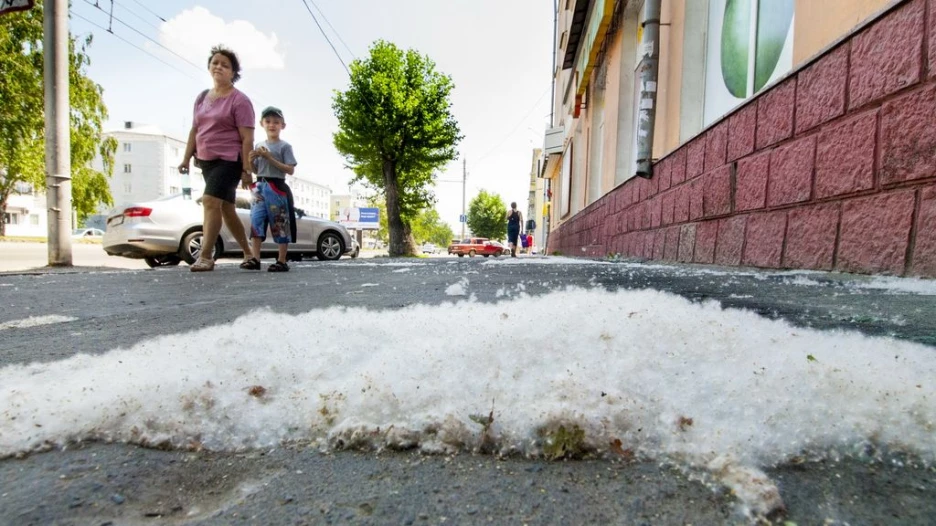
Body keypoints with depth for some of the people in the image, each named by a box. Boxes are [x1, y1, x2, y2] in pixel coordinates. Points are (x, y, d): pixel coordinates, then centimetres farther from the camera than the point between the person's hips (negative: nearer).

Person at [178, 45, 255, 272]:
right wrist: (187, 158, 12)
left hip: (229, 160, -8)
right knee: (226, 208, 10)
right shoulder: (202, 97, 14)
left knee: (210, 201, -20)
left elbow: (247, 138, -13)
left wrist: (246, 170, -18)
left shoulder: (239, 100, -7)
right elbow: (194, 130, 18)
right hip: (206, 160, 8)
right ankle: (248, 252, 22)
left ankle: (205, 256, -16)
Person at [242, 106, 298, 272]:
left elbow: (290, 170, -10)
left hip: (277, 187, -5)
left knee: (280, 224, -2)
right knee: (255, 221, -6)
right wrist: (251, 160, -1)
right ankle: (255, 259, -5)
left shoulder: (284, 146, 0)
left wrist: (269, 157, -14)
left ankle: (282, 261, 3)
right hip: (260, 187, 5)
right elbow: (256, 170, 20)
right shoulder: (259, 146, 16)